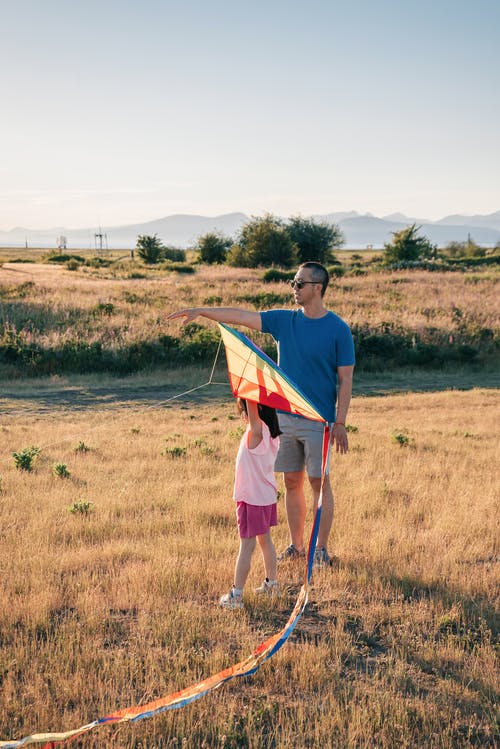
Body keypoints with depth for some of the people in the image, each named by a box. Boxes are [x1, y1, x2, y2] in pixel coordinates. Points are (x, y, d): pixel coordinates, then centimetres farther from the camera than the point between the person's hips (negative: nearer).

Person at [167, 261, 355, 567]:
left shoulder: (338, 329, -7)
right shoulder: (284, 320, 6)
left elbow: (345, 379, -7)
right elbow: (241, 316, 4)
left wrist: (340, 423, -10)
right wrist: (200, 311, -3)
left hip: (319, 420, -5)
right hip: (285, 417, 5)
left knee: (319, 483, 2)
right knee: (292, 482, 10)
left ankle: (321, 549, 12)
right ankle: (296, 546, 21)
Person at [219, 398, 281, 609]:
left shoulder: (257, 430, -21)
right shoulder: (271, 433, 2)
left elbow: (252, 406, -35)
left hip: (251, 498, -9)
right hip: (267, 495, 9)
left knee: (246, 546, -4)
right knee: (265, 540, 21)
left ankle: (236, 595, 2)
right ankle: (271, 583, 32)